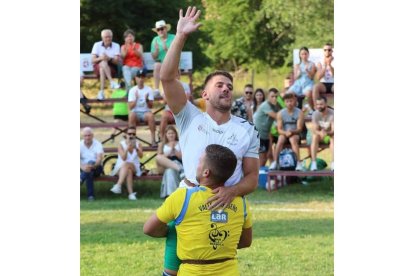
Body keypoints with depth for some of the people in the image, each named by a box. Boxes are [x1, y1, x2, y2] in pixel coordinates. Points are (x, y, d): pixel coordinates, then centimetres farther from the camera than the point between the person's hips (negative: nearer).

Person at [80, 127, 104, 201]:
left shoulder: (97, 144, -6)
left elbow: (99, 158, -21)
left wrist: (93, 166, -45)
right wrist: (82, 167, -38)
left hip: (96, 168, -2)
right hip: (83, 168, 2)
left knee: (91, 162, -38)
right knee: (89, 172, -37)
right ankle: (90, 195, -39)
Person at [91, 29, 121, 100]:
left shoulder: (116, 46, 1)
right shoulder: (97, 45, 3)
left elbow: (117, 61, -9)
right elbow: (93, 60, -4)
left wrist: (109, 59, -31)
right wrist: (100, 58, -27)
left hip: (111, 68, 0)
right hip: (98, 67, 0)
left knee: (102, 69, -36)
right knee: (103, 62, -36)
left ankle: (101, 92, -43)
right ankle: (112, 82, -49)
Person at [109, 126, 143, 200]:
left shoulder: (138, 144, 8)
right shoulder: (121, 144, 3)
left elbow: (141, 156, -10)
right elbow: (123, 158, -12)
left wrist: (136, 148, -30)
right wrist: (127, 148, -26)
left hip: (134, 168, 1)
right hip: (121, 168, -1)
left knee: (127, 165, -35)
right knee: (129, 171, -37)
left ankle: (118, 185, -50)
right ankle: (131, 193, -52)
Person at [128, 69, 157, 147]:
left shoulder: (149, 90, 2)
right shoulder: (132, 90, 1)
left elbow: (151, 106, -3)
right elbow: (130, 107, -6)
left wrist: (147, 100, -22)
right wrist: (136, 99, -22)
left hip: (145, 112, 0)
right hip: (136, 112, 0)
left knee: (150, 115, -34)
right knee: (131, 115, -35)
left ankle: (153, 139, -30)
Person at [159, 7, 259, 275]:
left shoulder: (247, 130, 6)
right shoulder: (190, 119, 1)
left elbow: (252, 178, 2)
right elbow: (167, 78, -11)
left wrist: (232, 191, -21)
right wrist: (181, 36, -17)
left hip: (227, 205, 1)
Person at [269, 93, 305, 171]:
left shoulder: (299, 113, -6)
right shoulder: (280, 113, -2)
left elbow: (299, 129, -11)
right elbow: (279, 129, -6)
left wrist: (292, 132, -31)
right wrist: (285, 132, -28)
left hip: (295, 134, -2)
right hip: (284, 133, 2)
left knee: (293, 139, -35)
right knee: (280, 139, -32)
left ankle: (298, 163, -40)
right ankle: (275, 162, -33)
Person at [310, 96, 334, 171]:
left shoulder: (332, 114, -19)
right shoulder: (315, 114, -12)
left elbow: (333, 130, -25)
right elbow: (314, 130, -17)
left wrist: (327, 133, -47)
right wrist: (320, 133, -41)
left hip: (329, 134, -1)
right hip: (320, 135, 1)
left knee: (333, 137, -35)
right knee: (315, 136, -32)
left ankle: (333, 163, -39)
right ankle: (313, 163, -36)